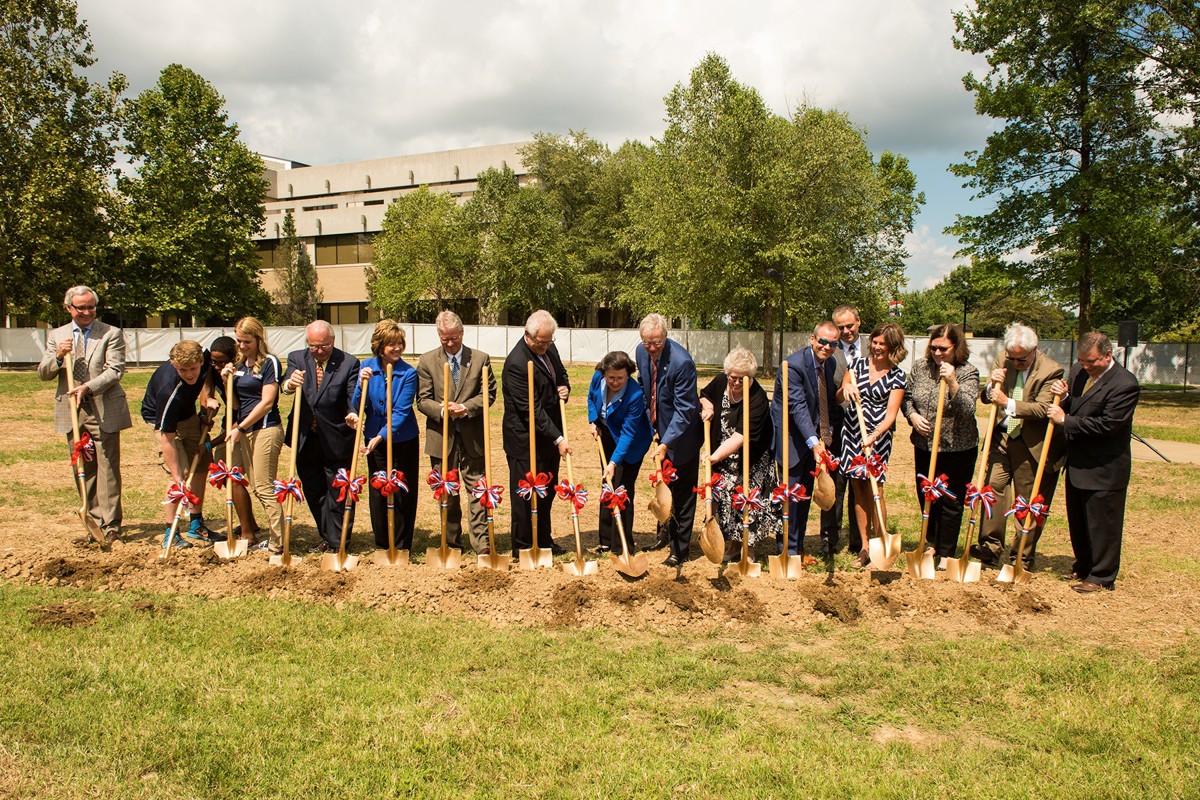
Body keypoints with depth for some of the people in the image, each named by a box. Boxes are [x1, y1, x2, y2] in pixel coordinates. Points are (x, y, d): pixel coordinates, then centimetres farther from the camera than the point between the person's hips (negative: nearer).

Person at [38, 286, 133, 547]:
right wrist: (58, 356, -10)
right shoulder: (56, 336, 12)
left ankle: (110, 526, 2)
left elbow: (115, 370, -9)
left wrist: (88, 387, -22)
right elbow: (42, 373, 10)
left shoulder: (111, 334, 1)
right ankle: (94, 525, 15)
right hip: (72, 412, 4)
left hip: (104, 411, -4)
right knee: (83, 471, 7)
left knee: (107, 469, -3)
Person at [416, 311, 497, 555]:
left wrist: (467, 407, -17)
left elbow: (488, 394, -1)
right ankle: (452, 542, 22)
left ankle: (481, 542, 2)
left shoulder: (481, 359, 1)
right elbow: (423, 400, 0)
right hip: (441, 435, 1)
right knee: (446, 492, 10)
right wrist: (443, 409, -20)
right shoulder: (427, 361, 2)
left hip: (472, 436, -1)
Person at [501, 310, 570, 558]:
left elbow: (561, 373, 21)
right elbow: (532, 409, -25)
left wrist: (564, 388, -4)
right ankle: (522, 548, 17)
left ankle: (543, 541, 33)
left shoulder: (549, 349, 2)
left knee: (547, 491, 18)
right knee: (525, 494, 4)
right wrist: (558, 439, -24)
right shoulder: (517, 363, -24)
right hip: (526, 440, -8)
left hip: (549, 436, 8)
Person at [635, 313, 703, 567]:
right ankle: (665, 534, 39)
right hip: (661, 429, 7)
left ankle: (680, 549, 15)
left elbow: (684, 410, -27)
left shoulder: (681, 361, -29)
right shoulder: (641, 352, -7)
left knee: (682, 494, 4)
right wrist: (649, 420, 8)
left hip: (682, 435, -7)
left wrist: (666, 444, -31)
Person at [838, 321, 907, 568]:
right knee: (858, 490, 6)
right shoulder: (859, 364, 6)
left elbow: (891, 414, -9)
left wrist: (874, 435, -25)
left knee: (874, 489, -8)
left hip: (878, 436, -3)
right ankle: (864, 546, 14)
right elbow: (837, 399, 8)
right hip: (852, 431, 3)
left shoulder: (897, 376, -2)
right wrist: (845, 388, -15)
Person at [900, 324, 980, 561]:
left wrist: (952, 382, -35)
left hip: (957, 449, -5)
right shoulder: (919, 368, 1)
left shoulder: (967, 373, -12)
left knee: (951, 503, 5)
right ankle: (931, 543, 35)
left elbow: (967, 410, -24)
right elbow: (906, 397, 13)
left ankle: (946, 553, 18)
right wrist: (913, 416, -6)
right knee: (925, 497, 16)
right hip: (924, 446, 5)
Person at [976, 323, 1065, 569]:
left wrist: (1008, 403, -31)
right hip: (1002, 437, 4)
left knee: (1029, 502, 6)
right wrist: (992, 387, -15)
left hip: (1031, 445, -4)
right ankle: (990, 547, -3)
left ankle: (1023, 557, 18)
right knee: (993, 485, -8)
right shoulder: (1003, 360, 2)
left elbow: (1043, 409, -23)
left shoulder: (1051, 370, -14)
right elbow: (986, 398, 7)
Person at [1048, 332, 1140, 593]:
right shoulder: (1078, 370, 3)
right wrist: (1062, 397, -8)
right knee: (1077, 520, 19)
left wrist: (1066, 420, -19)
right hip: (1077, 462, 8)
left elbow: (1107, 425, -25)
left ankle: (1102, 577, 17)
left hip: (1104, 469, -8)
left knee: (1102, 524, 4)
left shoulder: (1125, 384, -20)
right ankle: (1083, 566, 35)